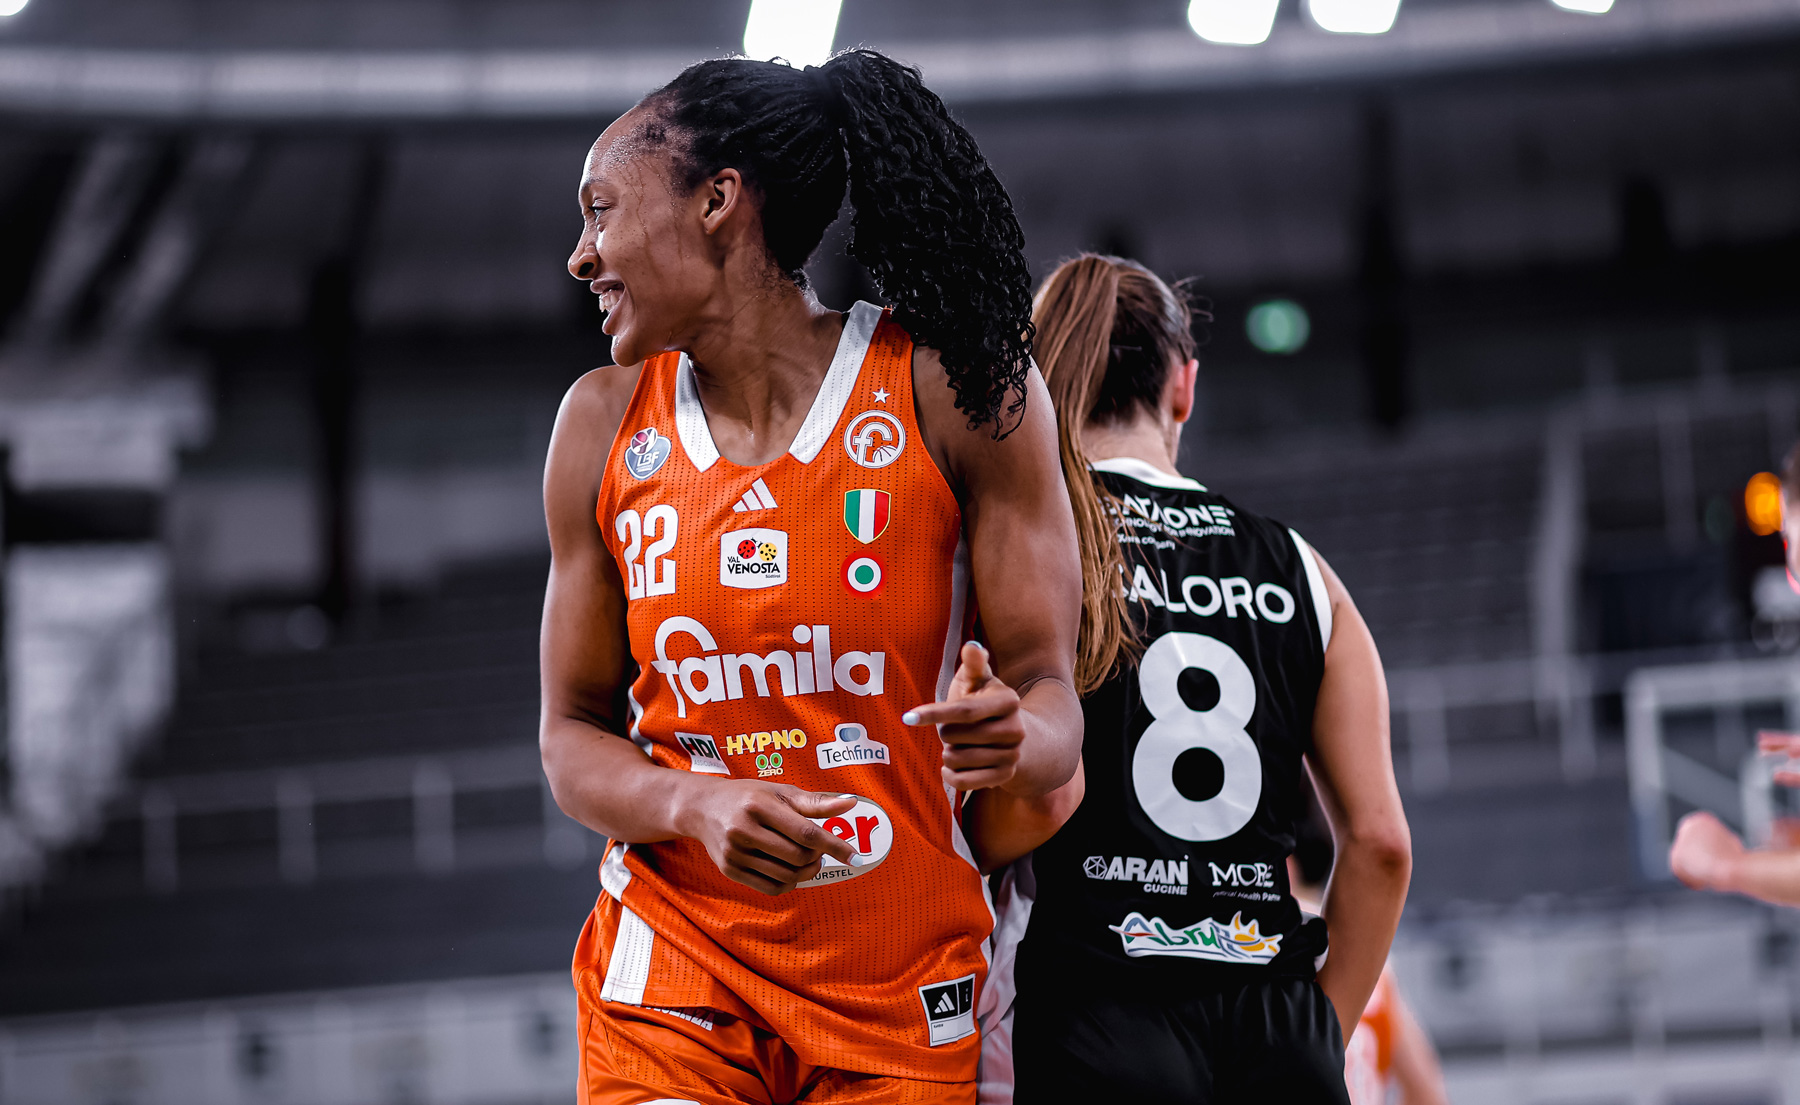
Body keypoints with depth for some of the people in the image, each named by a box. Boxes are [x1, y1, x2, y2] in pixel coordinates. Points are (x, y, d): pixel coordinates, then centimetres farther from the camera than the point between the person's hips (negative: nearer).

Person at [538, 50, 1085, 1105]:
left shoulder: (955, 388, -6)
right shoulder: (607, 426, 3)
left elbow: (1051, 691, -4)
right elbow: (574, 736, 6)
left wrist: (1015, 737, -28)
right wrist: (694, 803, -15)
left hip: (902, 1009, -1)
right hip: (671, 979, 2)